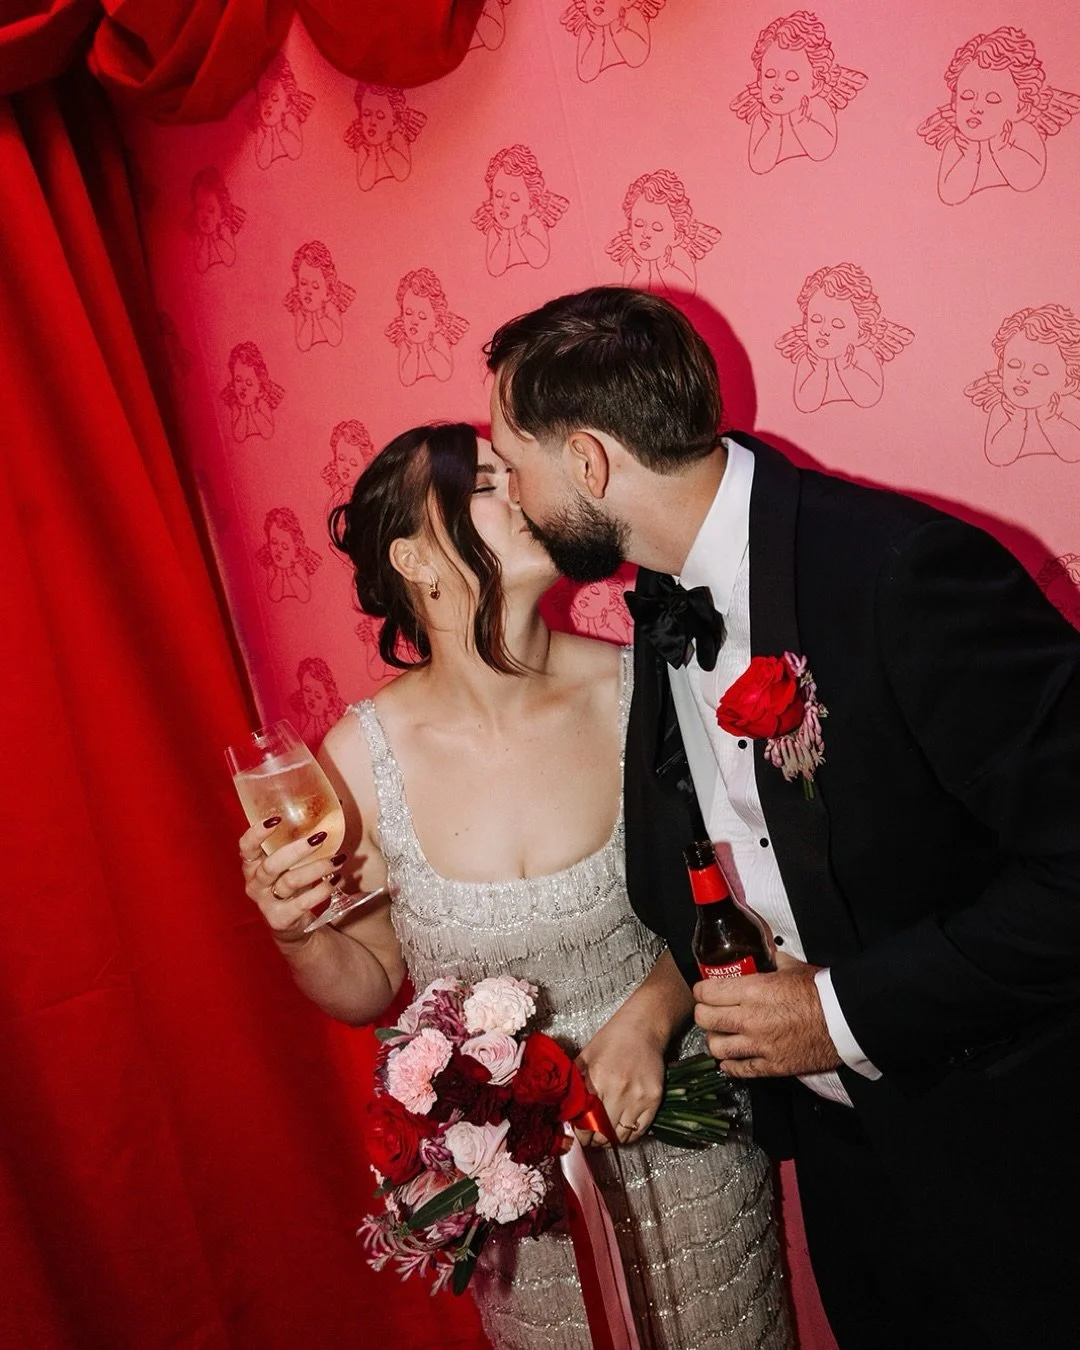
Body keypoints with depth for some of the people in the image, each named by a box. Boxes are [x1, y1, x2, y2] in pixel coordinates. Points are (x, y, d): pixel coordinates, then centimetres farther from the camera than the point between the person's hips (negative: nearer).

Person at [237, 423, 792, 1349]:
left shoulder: (638, 691, -18)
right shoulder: (362, 757, -17)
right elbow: (369, 985, -3)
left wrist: (651, 1011, -20)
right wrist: (299, 934, -22)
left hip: (680, 1142, 1)